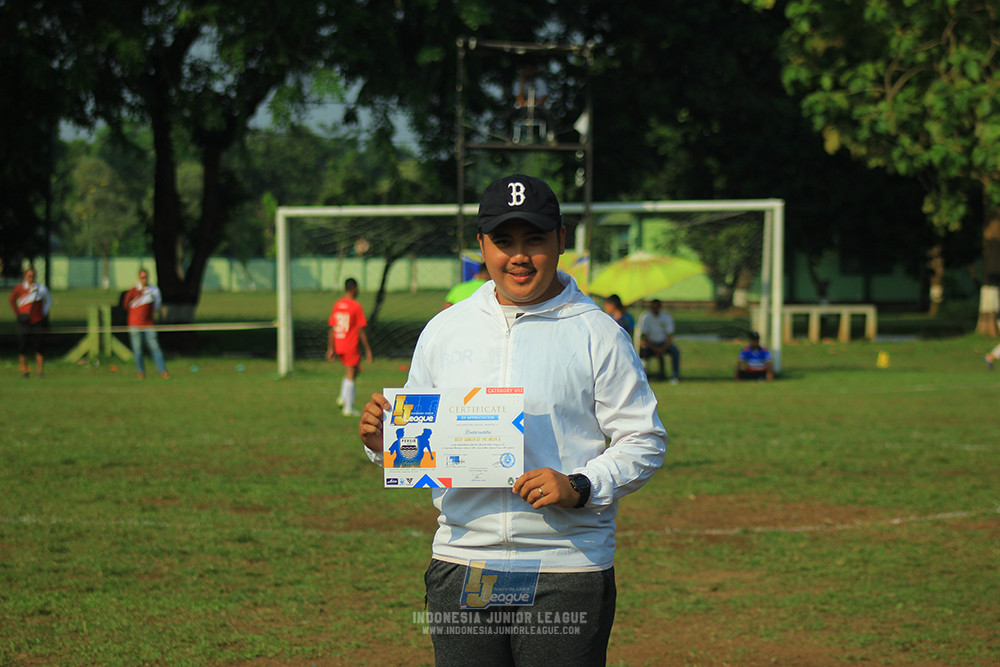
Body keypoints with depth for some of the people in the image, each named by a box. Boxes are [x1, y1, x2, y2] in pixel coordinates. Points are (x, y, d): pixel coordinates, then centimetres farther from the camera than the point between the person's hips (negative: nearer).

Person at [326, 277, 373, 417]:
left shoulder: (336, 305, 5)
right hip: (351, 346, -6)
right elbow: (361, 330, -12)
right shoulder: (356, 307, -12)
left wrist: (331, 349, 11)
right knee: (350, 375, 2)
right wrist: (368, 349, -6)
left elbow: (331, 328, 7)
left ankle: (343, 397, 12)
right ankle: (348, 408, 4)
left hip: (338, 346, 6)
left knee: (356, 369, 24)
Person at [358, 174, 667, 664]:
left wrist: (579, 488, -17)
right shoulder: (443, 331, 11)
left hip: (566, 571, -3)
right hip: (461, 566, 3)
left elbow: (644, 442, -2)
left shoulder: (598, 335, -1)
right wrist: (382, 442, -3)